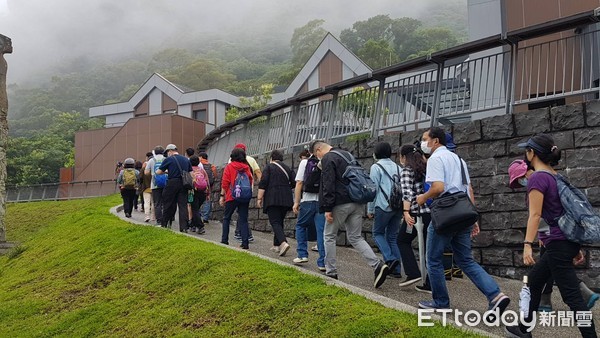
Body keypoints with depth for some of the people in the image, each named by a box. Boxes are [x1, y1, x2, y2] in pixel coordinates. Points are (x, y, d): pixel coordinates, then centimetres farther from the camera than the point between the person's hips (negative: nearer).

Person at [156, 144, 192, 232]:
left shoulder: (169, 159, -2)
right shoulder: (186, 160, 13)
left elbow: (158, 172, 0)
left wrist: (165, 171, 18)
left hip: (172, 183, -4)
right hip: (184, 184, 4)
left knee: (168, 205, 8)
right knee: (183, 205, 2)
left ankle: (164, 224, 19)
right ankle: (184, 227, -4)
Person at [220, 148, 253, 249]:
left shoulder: (229, 166, -2)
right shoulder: (247, 167, 6)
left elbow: (225, 183, -6)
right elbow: (250, 182, 5)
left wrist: (222, 195, -1)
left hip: (232, 196, -2)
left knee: (226, 218, 13)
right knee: (243, 220, 4)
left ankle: (224, 240, 14)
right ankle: (245, 243, -2)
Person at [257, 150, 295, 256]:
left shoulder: (269, 167, 1)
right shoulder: (287, 168, 15)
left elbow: (263, 183, -8)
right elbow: (293, 183, 11)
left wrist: (259, 198, -7)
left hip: (272, 199, -5)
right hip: (286, 199, 5)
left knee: (275, 222, -8)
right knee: (280, 221, 17)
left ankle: (283, 243, -28)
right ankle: (277, 245, 19)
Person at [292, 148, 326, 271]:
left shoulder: (305, 162, 5)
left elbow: (299, 183, -1)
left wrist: (296, 202, -1)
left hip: (308, 201, -2)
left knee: (301, 226, 18)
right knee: (322, 230, 2)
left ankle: (302, 255, 13)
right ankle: (323, 262, 1)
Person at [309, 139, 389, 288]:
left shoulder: (327, 159, -8)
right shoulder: (347, 154, 18)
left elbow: (328, 185, -16)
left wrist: (328, 209, -14)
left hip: (340, 203, -7)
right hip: (357, 203, 7)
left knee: (329, 236, 10)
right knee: (355, 237, 11)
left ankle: (331, 273, 15)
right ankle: (378, 265, -5)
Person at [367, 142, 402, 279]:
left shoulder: (376, 167, -3)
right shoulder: (397, 167, 15)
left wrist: (370, 209, -1)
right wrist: (402, 208, 18)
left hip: (384, 206, -6)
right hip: (398, 206, 6)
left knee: (378, 233, 10)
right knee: (393, 236, 11)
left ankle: (390, 259, -10)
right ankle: (396, 269, 9)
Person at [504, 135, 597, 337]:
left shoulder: (537, 177, -13)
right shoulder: (554, 176, 13)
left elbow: (535, 214, -21)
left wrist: (527, 244, -24)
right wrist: (575, 246, 20)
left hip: (558, 243, -10)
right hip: (567, 240, 10)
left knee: (571, 296, -6)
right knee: (534, 281, 19)